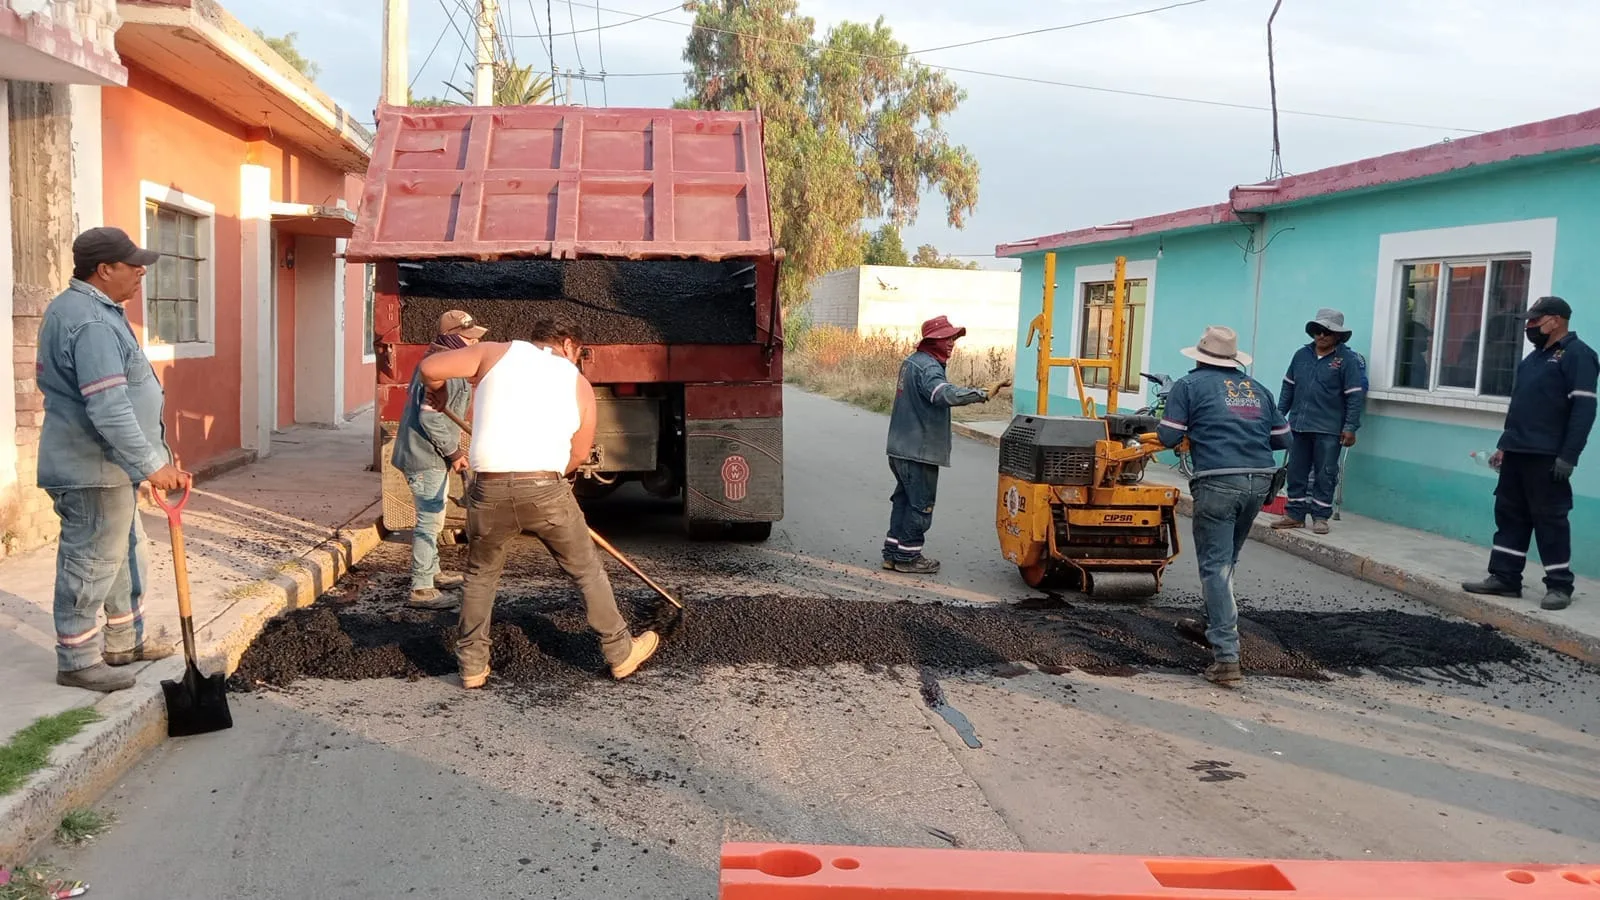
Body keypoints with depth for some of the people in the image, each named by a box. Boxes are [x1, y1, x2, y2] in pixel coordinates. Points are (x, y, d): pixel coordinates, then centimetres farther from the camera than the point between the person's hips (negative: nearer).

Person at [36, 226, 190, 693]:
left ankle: (124, 642, 32)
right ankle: (77, 661, 11)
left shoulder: (74, 307, 12)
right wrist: (152, 464, -29)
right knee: (90, 563, 0)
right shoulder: (93, 322, -24)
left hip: (105, 465, 11)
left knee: (124, 554, 20)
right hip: (93, 469, -11)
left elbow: (47, 379, 23)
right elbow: (110, 408, -31)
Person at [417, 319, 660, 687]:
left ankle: (472, 665, 26)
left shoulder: (497, 352, 12)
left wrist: (437, 393, 26)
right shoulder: (578, 383, 15)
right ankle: (621, 651, 28)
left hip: (489, 490, 1)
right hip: (546, 490, -1)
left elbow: (429, 367, 5)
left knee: (480, 575, 24)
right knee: (587, 571, 19)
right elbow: (579, 453, 15)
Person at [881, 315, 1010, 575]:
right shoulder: (928, 368, -19)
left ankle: (893, 553, 21)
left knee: (904, 500, 16)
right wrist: (984, 393, -42)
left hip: (901, 448, 10)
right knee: (920, 504, 0)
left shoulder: (911, 362, 15)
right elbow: (946, 394, -38)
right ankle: (908, 556, 7)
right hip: (920, 451, -10)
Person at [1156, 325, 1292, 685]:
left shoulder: (1189, 385, 5)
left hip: (1218, 482, -5)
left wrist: (1196, 432, 23)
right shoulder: (1257, 389, 19)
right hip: (1259, 481, 5)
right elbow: (1283, 438, 19)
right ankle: (1214, 623, 39)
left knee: (1215, 565, -4)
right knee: (1227, 560, 23)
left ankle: (1226, 656, -12)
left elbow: (1168, 437, 1)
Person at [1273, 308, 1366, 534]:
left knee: (1325, 475, 2)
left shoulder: (1348, 359, -6)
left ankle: (1320, 517, 11)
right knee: (1296, 473, 10)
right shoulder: (1301, 355, 9)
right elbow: (1288, 387, 17)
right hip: (1299, 426, 5)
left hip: (1329, 430, -5)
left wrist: (1350, 427, -12)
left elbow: (1355, 396, -8)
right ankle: (1295, 515, 18)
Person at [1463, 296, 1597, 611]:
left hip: (1547, 457, -8)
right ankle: (1504, 578, 15)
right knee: (1509, 514, 9)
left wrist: (1568, 456, -21)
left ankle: (1560, 586, 5)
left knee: (1550, 519, -3)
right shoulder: (1534, 357, 19)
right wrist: (1503, 445, 18)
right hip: (1516, 453, 9)